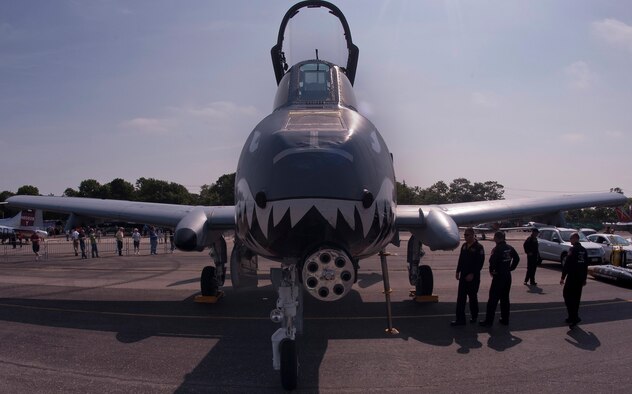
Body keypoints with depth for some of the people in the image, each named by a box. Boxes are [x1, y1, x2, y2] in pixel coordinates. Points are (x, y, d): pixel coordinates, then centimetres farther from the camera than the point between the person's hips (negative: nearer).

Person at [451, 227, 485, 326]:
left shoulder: (478, 247, -11)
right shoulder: (464, 246, 9)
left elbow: (480, 263, -16)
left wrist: (472, 274, -19)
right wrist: (458, 271, 11)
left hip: (473, 277, -6)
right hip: (463, 276, 6)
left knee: (473, 297, 8)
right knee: (461, 297, 2)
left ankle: (474, 317, 26)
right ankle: (460, 319, 5)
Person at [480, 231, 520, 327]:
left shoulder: (497, 249, -17)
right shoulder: (509, 248, 7)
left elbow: (492, 261, -25)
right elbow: (517, 259, 16)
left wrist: (491, 271, -8)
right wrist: (510, 268, 15)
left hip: (498, 276, -7)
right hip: (508, 276, 7)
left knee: (493, 299, -3)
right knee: (505, 299, 17)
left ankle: (489, 321, -1)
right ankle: (505, 319, 22)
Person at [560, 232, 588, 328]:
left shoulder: (572, 249, -14)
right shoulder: (584, 250, 11)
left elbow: (567, 264, -17)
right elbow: (586, 266, 17)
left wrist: (563, 277, -12)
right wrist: (584, 278, 23)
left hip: (572, 277, -8)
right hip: (580, 278, 8)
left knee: (568, 296, -4)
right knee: (576, 298, 15)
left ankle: (574, 317, -14)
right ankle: (573, 317, 23)